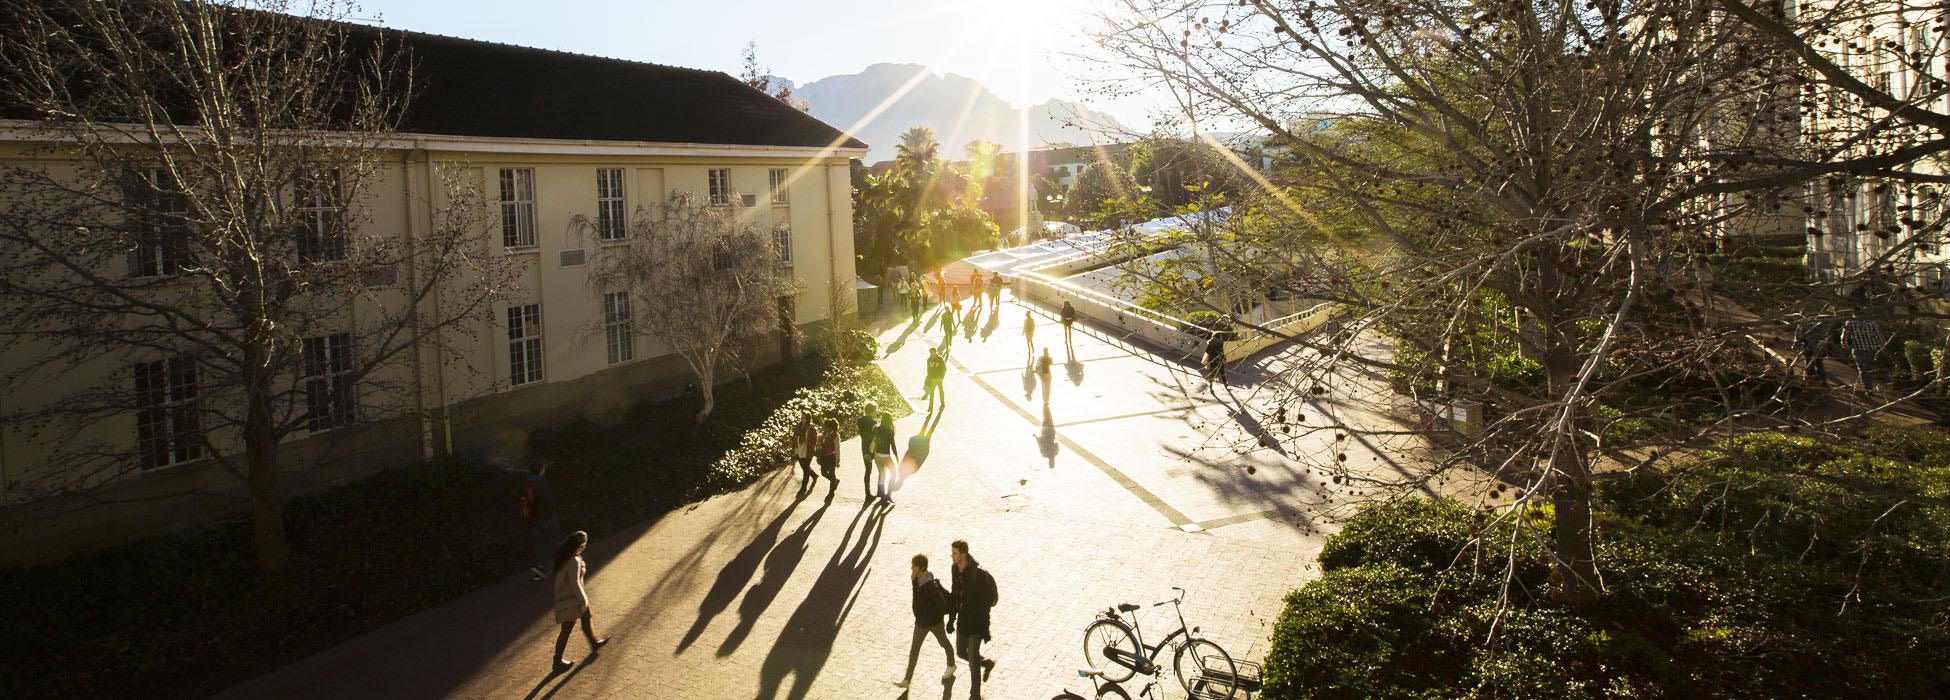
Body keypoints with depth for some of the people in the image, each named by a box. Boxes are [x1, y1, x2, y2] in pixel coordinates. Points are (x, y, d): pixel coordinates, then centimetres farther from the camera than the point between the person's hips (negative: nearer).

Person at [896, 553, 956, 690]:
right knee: (914, 649, 8)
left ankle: (951, 666, 45)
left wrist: (932, 615, -18)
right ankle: (907, 679, 15)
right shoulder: (914, 579, -8)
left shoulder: (930, 585, -33)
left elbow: (943, 606, -31)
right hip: (920, 621, 7)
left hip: (934, 622, -7)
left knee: (944, 643, 20)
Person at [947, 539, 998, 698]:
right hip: (963, 619, 7)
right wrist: (951, 619, 14)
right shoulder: (956, 569, -1)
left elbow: (985, 603, -21)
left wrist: (985, 629, -20)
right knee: (961, 652, 20)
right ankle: (987, 663, 45)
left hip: (976, 622, -7)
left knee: (973, 660, 2)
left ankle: (975, 695, 19)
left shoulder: (979, 573, -25)